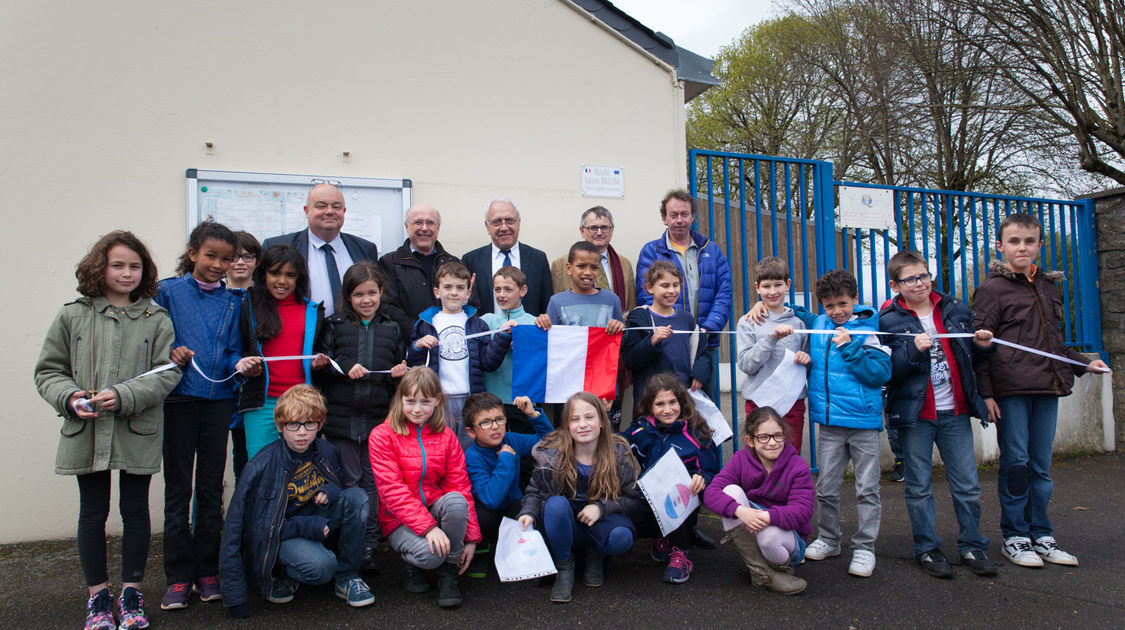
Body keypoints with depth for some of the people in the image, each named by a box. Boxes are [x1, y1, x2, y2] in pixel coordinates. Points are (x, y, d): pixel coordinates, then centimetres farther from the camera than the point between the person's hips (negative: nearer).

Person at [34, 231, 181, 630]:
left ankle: (131, 592, 24)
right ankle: (97, 596, 26)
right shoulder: (72, 316, 5)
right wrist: (69, 397, -11)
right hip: (86, 433, 1)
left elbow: (166, 373, -5)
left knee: (135, 511, 8)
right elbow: (48, 371, 8)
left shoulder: (155, 319, 1)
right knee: (92, 513, 10)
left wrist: (123, 396, -18)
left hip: (138, 433, -1)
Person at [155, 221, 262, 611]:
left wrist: (241, 364, -11)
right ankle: (178, 576, 13)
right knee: (178, 489, 3)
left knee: (211, 488, 9)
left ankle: (207, 571, 20)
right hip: (179, 399, -2)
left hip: (218, 400, 2)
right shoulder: (169, 291, 2)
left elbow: (233, 350, 9)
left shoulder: (232, 302, 9)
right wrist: (170, 354, -17)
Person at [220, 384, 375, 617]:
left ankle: (347, 577, -6)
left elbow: (340, 484, 11)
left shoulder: (326, 452, -6)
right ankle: (281, 574, 2)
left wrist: (333, 491, -15)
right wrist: (304, 526, -28)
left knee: (357, 496, -21)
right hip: (278, 534, -5)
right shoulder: (262, 466, -20)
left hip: (318, 525, 5)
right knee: (320, 566, -35)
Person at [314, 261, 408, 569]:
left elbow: (402, 364, 16)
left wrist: (402, 372, -6)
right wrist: (345, 369, -14)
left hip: (379, 417, 1)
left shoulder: (392, 328, 11)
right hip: (341, 417, -1)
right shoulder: (334, 326, 6)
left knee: (374, 482, 5)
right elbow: (318, 367, 1)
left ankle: (368, 546, 13)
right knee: (347, 482, 5)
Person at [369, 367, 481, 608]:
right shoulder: (383, 435, -6)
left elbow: (460, 487, 1)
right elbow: (392, 490, -15)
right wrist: (428, 527, -26)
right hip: (399, 519, -3)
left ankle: (449, 574, -12)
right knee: (430, 554, -32)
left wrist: (471, 538, -8)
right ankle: (409, 562, 6)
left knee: (455, 500, -32)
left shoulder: (446, 437, 4)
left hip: (434, 508, 3)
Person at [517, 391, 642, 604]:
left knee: (622, 538, -33)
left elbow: (636, 499, -8)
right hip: (566, 527, 0)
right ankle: (564, 568, -10)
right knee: (556, 504, -33)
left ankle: (596, 555, 6)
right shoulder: (552, 454, -12)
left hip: (602, 523, 0)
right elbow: (535, 492, -3)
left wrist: (601, 507, -22)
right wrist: (529, 514, -25)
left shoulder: (619, 453, -11)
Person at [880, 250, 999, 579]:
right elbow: (887, 370, -11)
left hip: (955, 412, 3)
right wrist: (914, 350, -24)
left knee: (967, 485, 7)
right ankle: (927, 549, 19)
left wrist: (982, 345, 0)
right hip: (914, 415, -3)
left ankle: (972, 546, 24)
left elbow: (969, 355, 20)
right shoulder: (889, 320, -4)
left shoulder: (955, 310, 8)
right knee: (919, 488, 6)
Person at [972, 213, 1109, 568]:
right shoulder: (992, 289, -3)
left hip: (1047, 386, 6)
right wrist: (985, 392, -13)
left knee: (1041, 464, 10)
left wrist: (1083, 363, 16)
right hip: (1010, 388, -6)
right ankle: (1014, 537, 10)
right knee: (1015, 462, -2)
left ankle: (1041, 535, 20)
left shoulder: (1048, 286, 17)